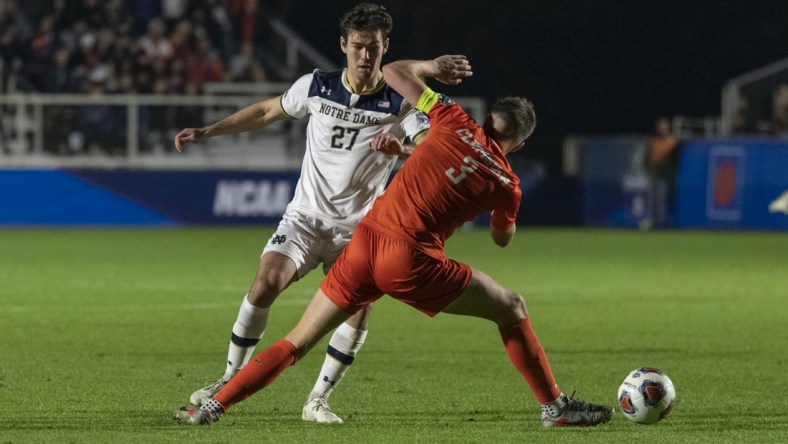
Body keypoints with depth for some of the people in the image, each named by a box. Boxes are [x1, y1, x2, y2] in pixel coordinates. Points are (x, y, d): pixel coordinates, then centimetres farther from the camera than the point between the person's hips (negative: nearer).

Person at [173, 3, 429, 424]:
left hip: (356, 229, -1)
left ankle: (317, 401, -3)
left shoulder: (399, 105, -10)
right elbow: (267, 112, 14)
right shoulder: (316, 87, -2)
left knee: (359, 307, -20)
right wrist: (208, 131, 12)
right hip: (306, 216, 1)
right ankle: (230, 380, -3)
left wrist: (401, 148, -46)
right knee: (265, 284, -20)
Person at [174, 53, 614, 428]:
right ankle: (556, 406, 16)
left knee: (297, 342, 13)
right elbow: (503, 238, 26)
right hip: (412, 263, -3)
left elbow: (393, 72, 18)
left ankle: (213, 407, 8)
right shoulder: (506, 184, 4)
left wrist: (431, 66, 35)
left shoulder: (454, 123, 7)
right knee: (512, 308, 14)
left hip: (364, 243, 3)